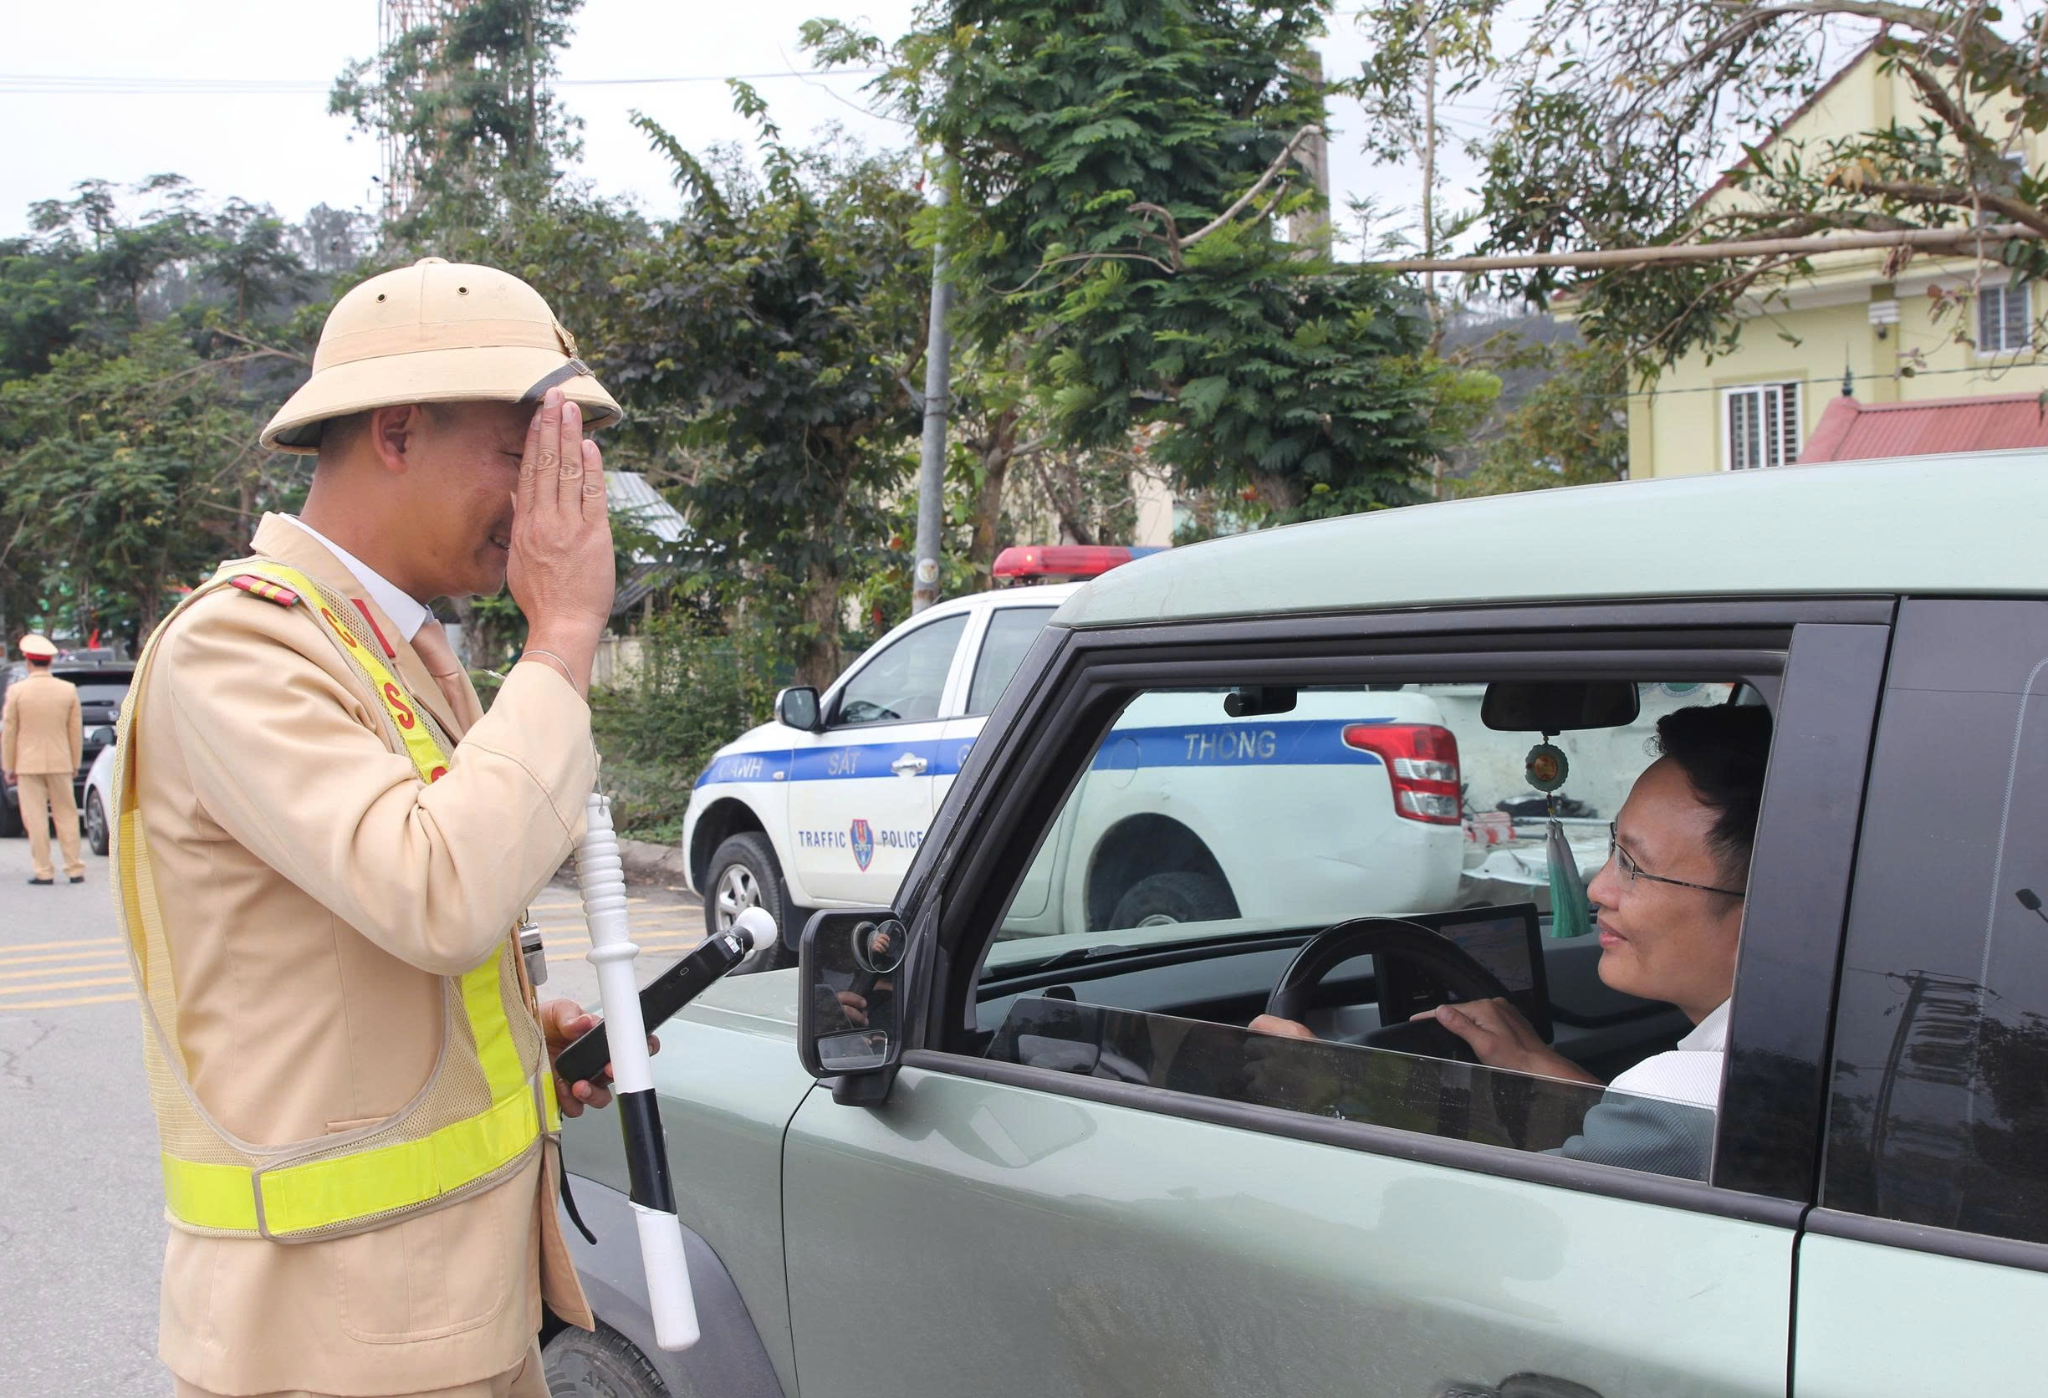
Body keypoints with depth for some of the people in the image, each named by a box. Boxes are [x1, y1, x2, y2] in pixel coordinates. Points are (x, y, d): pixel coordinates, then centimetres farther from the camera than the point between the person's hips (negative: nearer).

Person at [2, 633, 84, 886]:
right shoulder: (68, 690, -2)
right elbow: (76, 731, 3)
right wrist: (75, 763, 12)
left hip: (28, 763, -2)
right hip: (59, 762, 2)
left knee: (35, 818, 2)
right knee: (66, 816, 8)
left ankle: (44, 872, 1)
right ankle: (75, 870, 8)